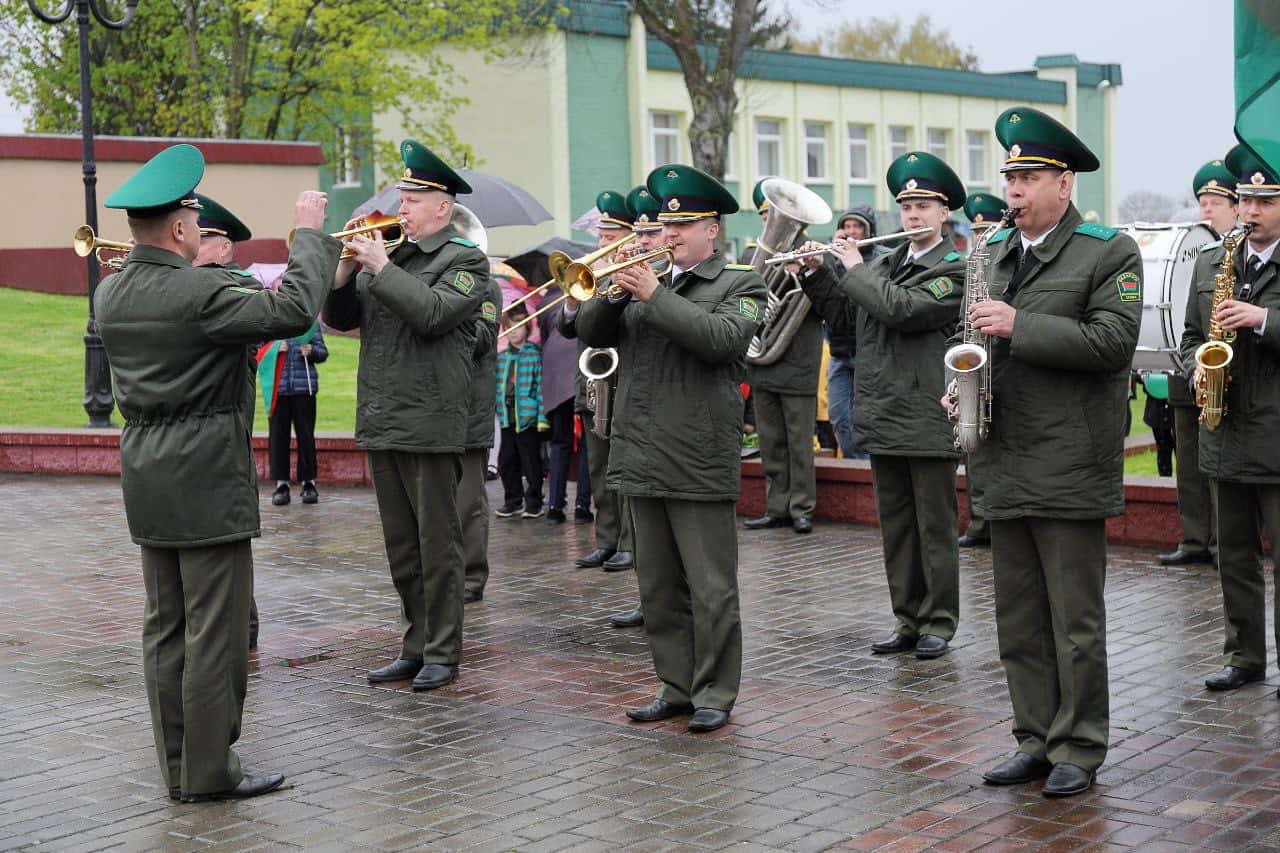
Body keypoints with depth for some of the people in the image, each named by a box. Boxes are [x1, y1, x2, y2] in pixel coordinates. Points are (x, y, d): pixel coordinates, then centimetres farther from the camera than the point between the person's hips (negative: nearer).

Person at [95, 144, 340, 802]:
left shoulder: (110, 294, 7)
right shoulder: (201, 292, -19)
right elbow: (295, 312, -22)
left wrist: (257, 296, 18)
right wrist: (307, 234, -11)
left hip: (145, 476, 8)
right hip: (206, 476, -8)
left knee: (166, 626, 12)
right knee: (215, 629, -1)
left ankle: (177, 767, 19)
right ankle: (209, 770, 4)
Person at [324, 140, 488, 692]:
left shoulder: (465, 261, -4)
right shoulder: (389, 255, 15)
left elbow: (431, 313, -21)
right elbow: (340, 318, 14)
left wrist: (380, 266, -16)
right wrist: (346, 269, -2)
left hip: (430, 425, -7)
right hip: (381, 423, 7)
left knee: (437, 546, 0)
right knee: (401, 548, 13)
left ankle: (442, 652, 9)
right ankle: (415, 647, 22)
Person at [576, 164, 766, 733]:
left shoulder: (740, 285, 0)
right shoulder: (646, 277, 16)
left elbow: (720, 338, -19)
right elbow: (591, 334, 10)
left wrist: (654, 295, -18)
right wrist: (615, 293, -8)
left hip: (699, 464, -6)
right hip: (642, 460, 6)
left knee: (711, 590, 0)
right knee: (658, 590, 12)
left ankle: (715, 694, 10)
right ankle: (676, 687, 22)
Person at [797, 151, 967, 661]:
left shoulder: (955, 270, -7)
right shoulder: (883, 266, 15)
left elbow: (902, 310, -21)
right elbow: (845, 319, 19)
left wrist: (855, 269, -10)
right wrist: (817, 276, 9)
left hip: (928, 422, -7)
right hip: (883, 420, 7)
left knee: (934, 527, 2)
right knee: (896, 528, 12)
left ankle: (938, 622, 10)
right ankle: (907, 619, 20)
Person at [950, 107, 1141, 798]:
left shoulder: (1109, 252, -5)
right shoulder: (994, 252, 14)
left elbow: (1112, 341, -16)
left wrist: (1020, 326, -20)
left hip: (1071, 468, -6)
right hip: (1005, 467, 6)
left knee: (1075, 621, 1)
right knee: (1018, 619, 12)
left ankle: (1079, 750, 12)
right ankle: (1036, 739, 23)